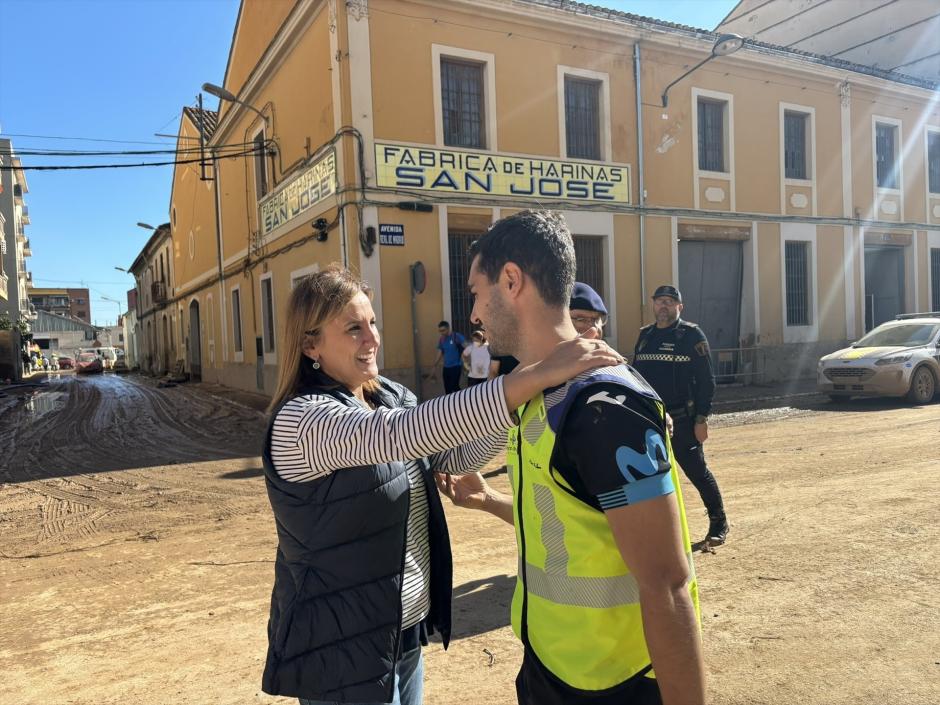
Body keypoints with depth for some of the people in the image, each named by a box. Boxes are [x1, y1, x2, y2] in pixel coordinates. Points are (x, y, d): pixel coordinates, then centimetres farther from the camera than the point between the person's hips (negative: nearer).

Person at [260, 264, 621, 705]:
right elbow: (404, 433, -39)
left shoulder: (388, 397, 1)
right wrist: (537, 375, -42)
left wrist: (525, 402, -13)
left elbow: (455, 456, 3)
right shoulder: (301, 419, -23)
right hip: (344, 650, -7)